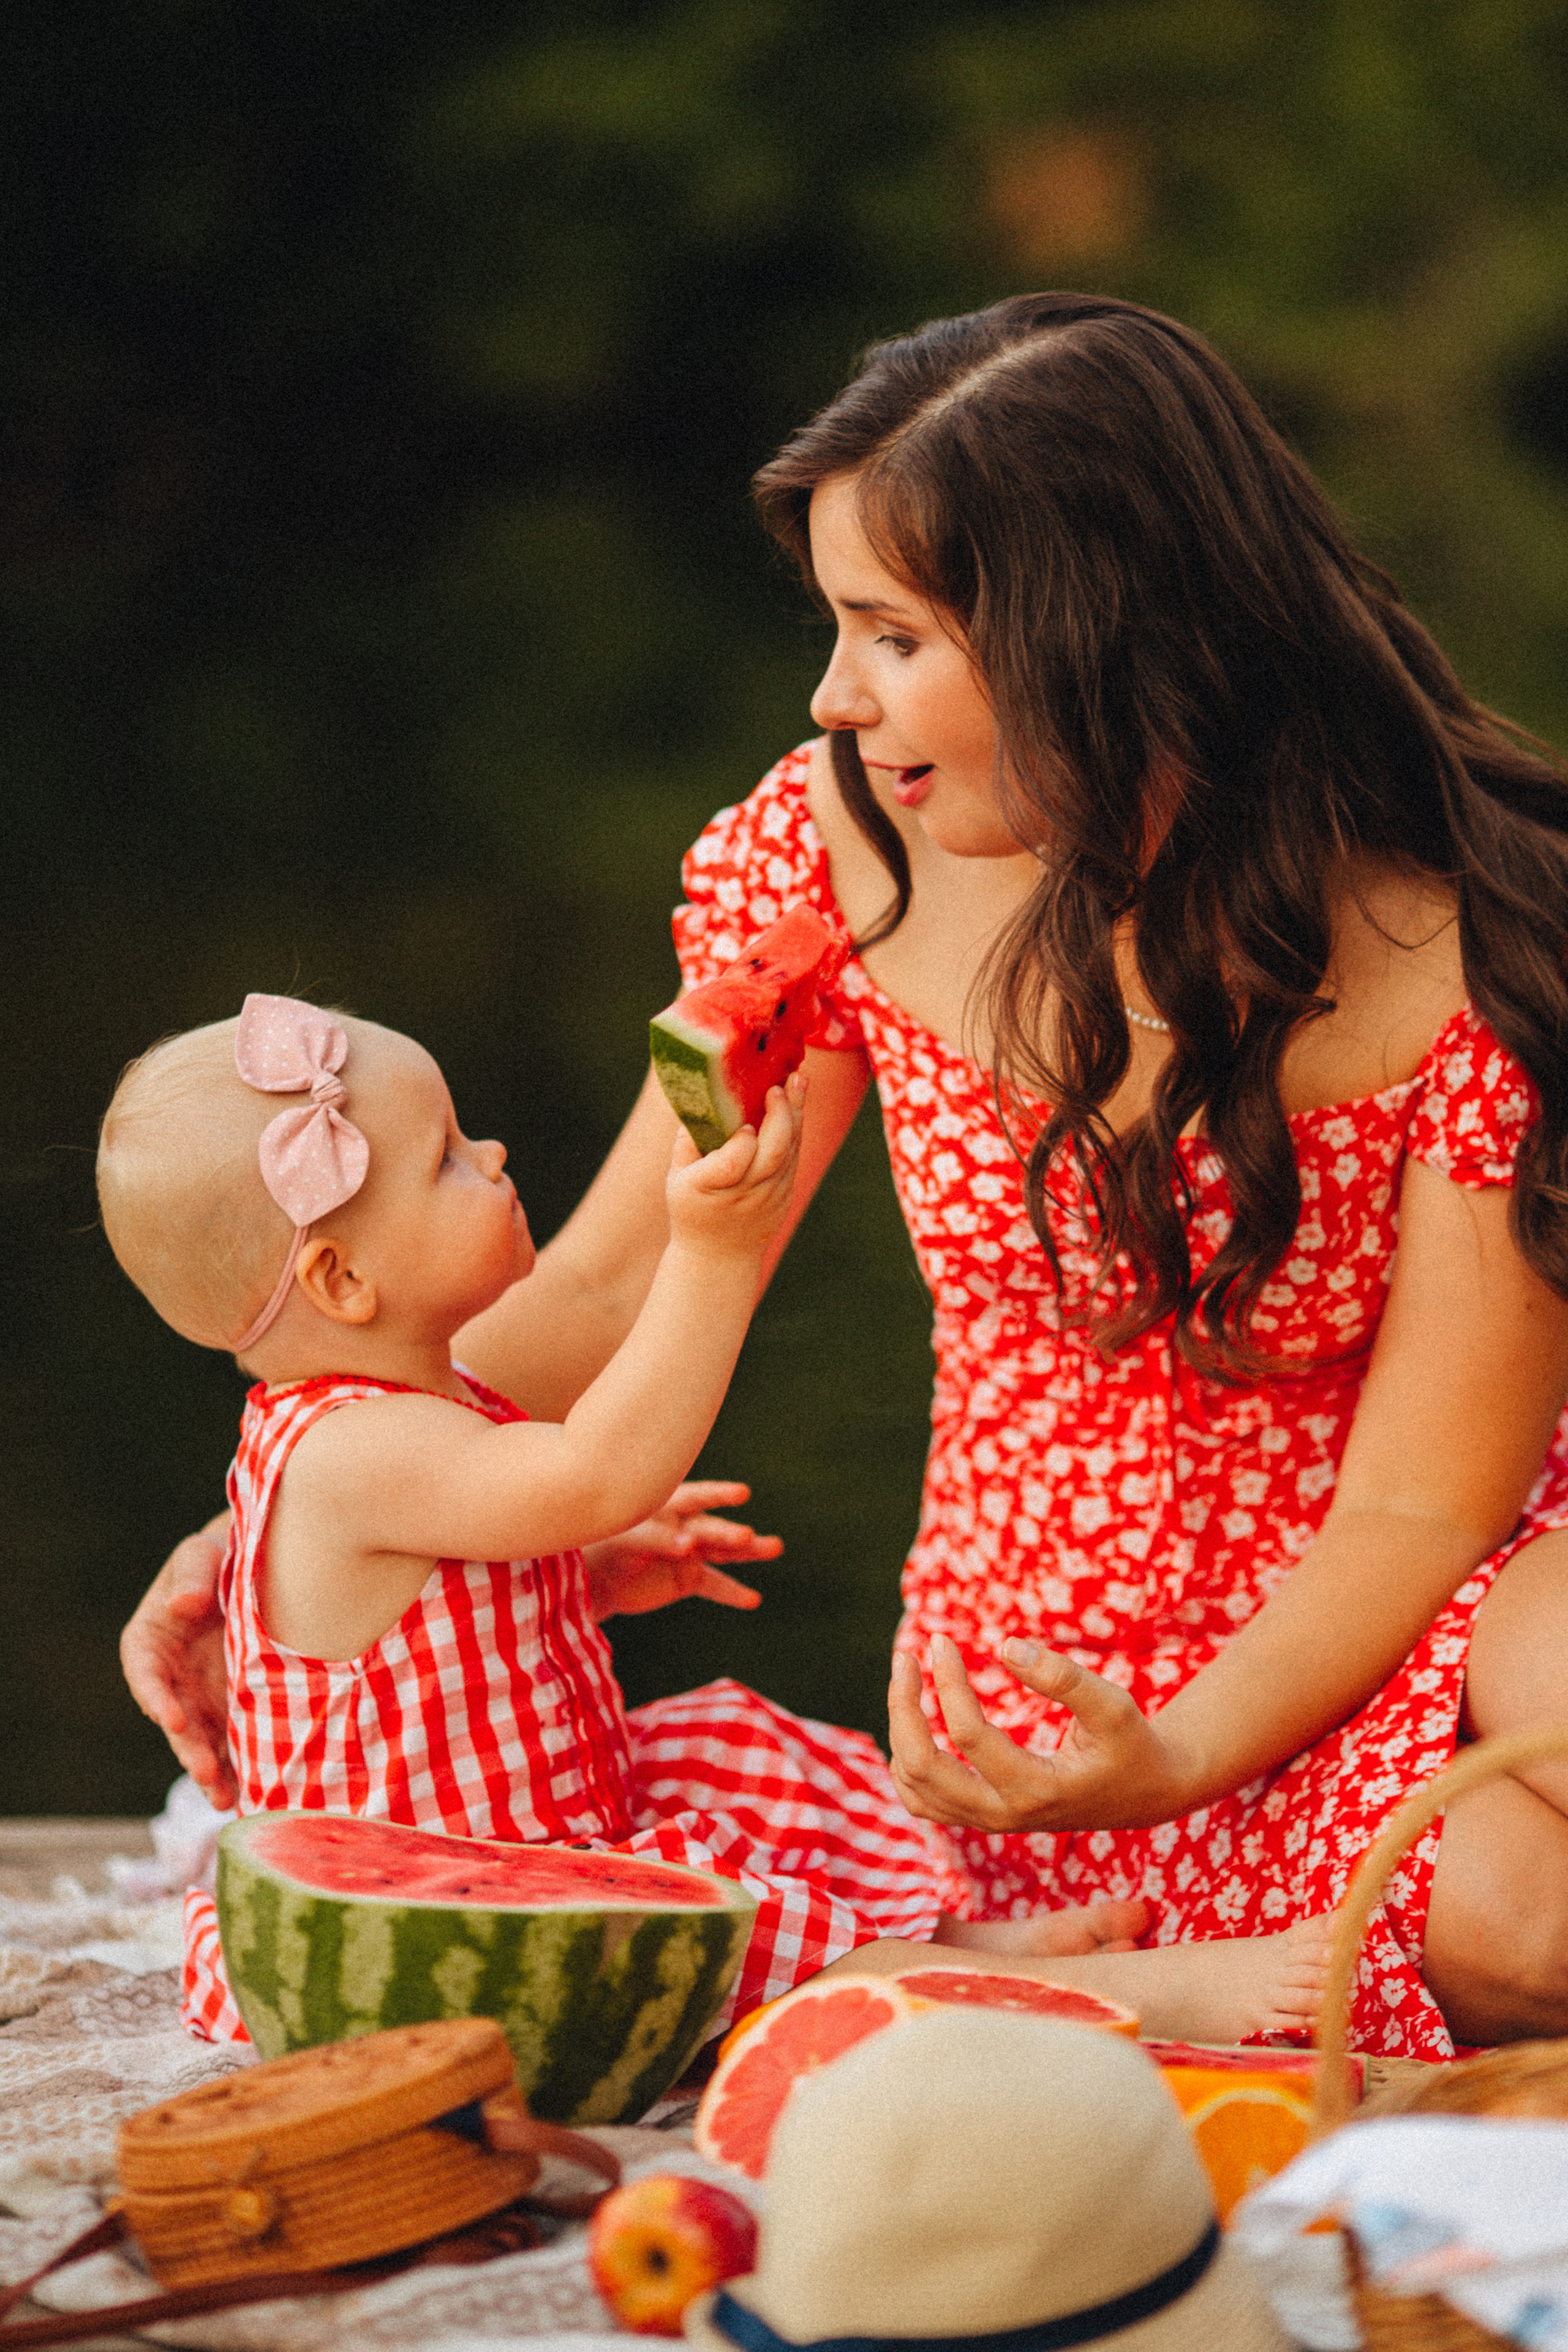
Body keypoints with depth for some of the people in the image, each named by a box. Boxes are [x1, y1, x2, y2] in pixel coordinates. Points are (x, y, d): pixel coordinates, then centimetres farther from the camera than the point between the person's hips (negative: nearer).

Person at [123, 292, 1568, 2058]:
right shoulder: (838, 851, -7)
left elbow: (1420, 1502, -14)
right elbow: (622, 1282, 3)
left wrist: (1179, 1759, -30)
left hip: (1358, 1648, -1)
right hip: (1031, 1690, 1)